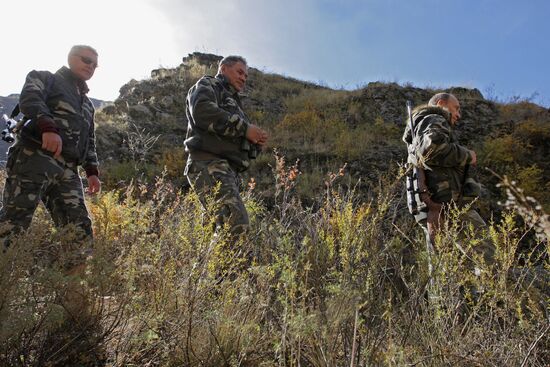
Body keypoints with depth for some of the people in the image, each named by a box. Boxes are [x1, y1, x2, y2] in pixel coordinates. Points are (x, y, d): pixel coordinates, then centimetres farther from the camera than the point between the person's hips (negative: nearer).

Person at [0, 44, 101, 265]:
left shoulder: (87, 104, 31)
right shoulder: (45, 78, 12)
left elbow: (89, 141, 28)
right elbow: (29, 99, -10)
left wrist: (92, 171, 12)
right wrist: (48, 127, -29)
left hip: (67, 170, 6)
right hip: (34, 158, -6)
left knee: (80, 229, -3)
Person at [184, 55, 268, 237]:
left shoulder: (233, 101, 36)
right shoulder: (207, 84, 11)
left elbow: (237, 142, 32)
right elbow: (203, 112, -13)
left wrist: (256, 141, 9)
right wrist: (244, 128, -10)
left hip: (228, 170, 9)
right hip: (209, 163, -9)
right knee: (237, 224, -24)